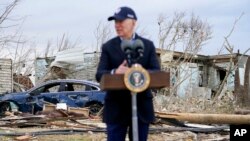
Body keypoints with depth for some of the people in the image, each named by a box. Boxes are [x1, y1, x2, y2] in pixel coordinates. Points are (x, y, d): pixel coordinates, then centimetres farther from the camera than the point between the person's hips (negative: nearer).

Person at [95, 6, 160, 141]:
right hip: (116, 108, -1)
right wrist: (114, 72, -28)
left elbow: (157, 72, -3)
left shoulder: (148, 45, 5)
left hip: (141, 107, 1)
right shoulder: (108, 47, 3)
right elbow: (99, 75, -6)